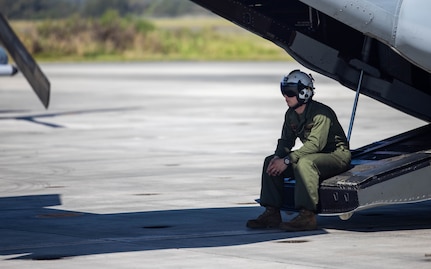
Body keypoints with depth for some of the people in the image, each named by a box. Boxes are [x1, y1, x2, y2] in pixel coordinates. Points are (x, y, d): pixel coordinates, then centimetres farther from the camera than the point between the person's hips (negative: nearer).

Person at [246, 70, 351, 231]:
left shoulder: (321, 113, -22)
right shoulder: (291, 115, 5)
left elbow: (315, 144, -30)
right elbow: (286, 140, 10)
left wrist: (287, 160, -33)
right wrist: (278, 156, -14)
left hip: (336, 156, -9)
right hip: (313, 156, 9)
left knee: (304, 163, -38)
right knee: (271, 162, -3)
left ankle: (307, 216, -39)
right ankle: (272, 213, -7)